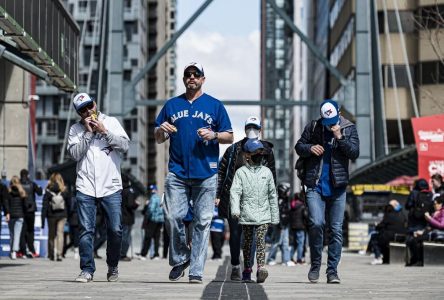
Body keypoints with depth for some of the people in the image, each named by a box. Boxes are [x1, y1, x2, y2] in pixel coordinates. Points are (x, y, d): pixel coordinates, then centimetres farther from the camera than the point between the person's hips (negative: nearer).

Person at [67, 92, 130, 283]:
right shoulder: (75, 129, 9)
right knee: (86, 231, -4)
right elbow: (75, 154, -4)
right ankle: (87, 270, 2)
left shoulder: (111, 122, 9)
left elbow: (125, 145, -2)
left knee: (115, 230, -1)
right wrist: (88, 133, -8)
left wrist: (104, 131, -8)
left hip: (111, 186, 0)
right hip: (85, 188, 0)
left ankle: (113, 267, 17)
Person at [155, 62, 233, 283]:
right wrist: (161, 130, -5)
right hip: (177, 172, 2)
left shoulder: (215, 105, 11)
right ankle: (179, 259, 13)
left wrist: (214, 135, -11)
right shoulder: (171, 105, 16)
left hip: (206, 173, -2)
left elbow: (229, 137, 9)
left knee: (202, 222, -4)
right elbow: (158, 139, 18)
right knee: (172, 217, -8)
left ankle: (196, 271, -1)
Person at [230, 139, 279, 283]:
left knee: (261, 240, -12)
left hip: (263, 214, 0)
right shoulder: (241, 172, 3)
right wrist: (235, 209, -22)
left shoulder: (266, 172, 10)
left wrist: (275, 215, 14)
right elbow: (235, 191, -6)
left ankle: (261, 268, -23)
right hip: (247, 215, 0)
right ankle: (247, 270, 16)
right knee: (247, 242, 8)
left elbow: (272, 195, 15)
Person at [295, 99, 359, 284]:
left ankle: (332, 271, 8)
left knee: (336, 229, 1)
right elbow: (298, 147, 13)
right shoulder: (313, 127, 4)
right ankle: (315, 265, 3)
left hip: (337, 187, 1)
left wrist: (340, 137, -17)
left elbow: (354, 153, -6)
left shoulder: (348, 128, 3)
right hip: (315, 185, -1)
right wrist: (310, 148, -8)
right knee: (316, 223, -14)